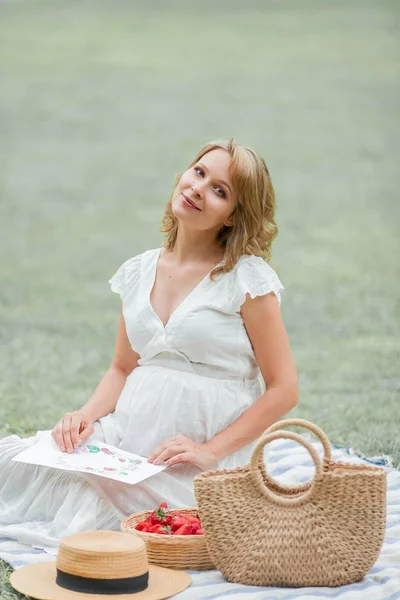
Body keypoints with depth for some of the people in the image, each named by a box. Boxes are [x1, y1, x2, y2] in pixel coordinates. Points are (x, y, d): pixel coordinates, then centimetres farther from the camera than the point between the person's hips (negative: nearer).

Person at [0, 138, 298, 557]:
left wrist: (210, 451, -15)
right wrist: (87, 415, -3)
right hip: (128, 436, 5)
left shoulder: (247, 278, -6)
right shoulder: (139, 272, 10)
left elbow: (284, 390, -7)